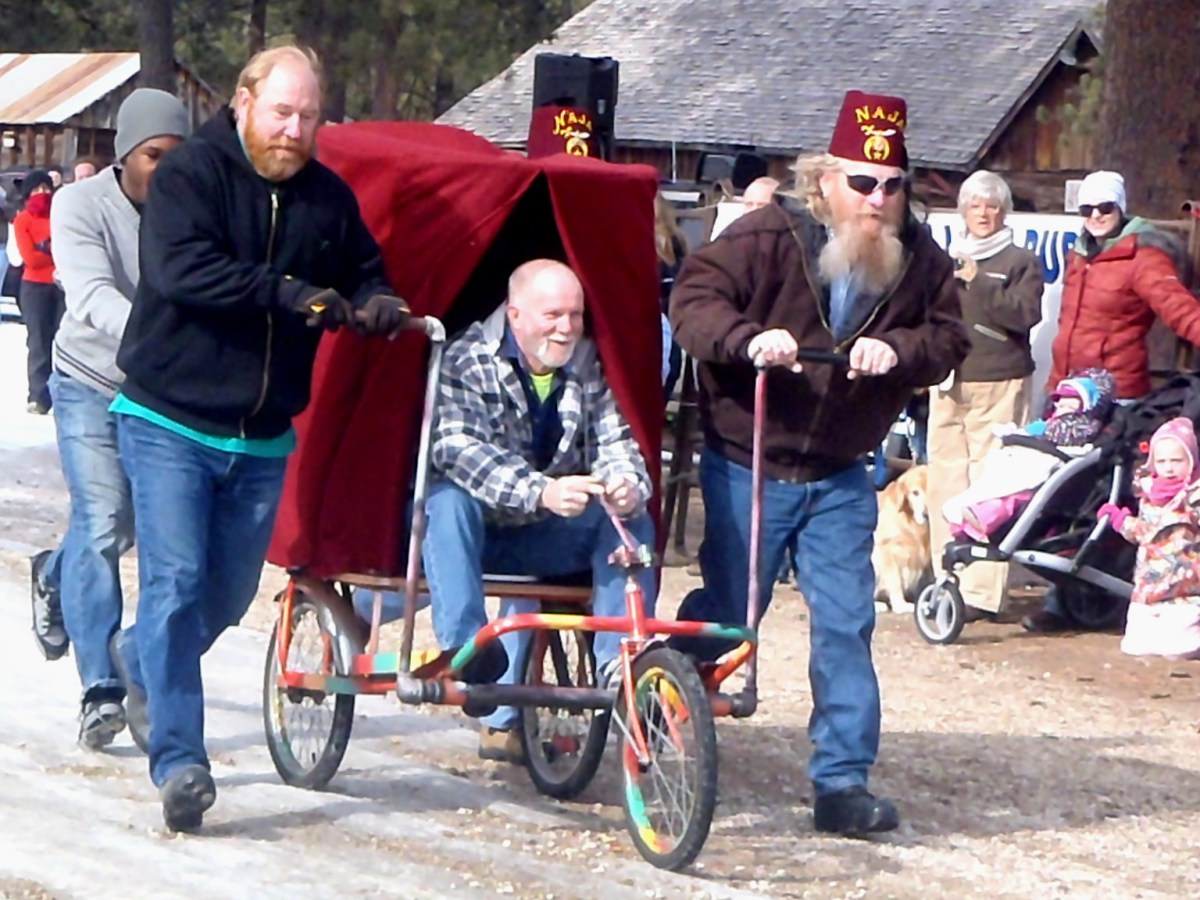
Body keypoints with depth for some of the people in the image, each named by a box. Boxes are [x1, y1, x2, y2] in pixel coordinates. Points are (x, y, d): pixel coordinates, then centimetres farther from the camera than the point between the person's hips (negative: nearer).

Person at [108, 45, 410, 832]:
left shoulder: (329, 198, 6)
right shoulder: (189, 176, -11)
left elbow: (366, 271, 17)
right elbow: (181, 268, -26)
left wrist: (375, 305, -9)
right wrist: (287, 292, -34)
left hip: (263, 437, 5)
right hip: (170, 422, -5)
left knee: (230, 594, 13)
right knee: (176, 581, -13)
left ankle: (144, 660, 44)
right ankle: (178, 759, -11)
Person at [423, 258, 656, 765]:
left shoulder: (590, 369, 2)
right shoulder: (467, 361, -14)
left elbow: (616, 442, -4)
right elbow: (454, 446, -28)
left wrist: (627, 485, -31)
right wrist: (540, 492, -43)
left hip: (542, 542, 4)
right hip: (473, 531, -4)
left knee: (631, 520, -16)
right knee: (450, 497, -35)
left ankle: (620, 666, -22)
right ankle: (463, 648, -42)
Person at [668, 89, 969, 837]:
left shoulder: (920, 260, 0)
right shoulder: (768, 236, -14)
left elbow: (949, 338, 0)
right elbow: (695, 297, -18)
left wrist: (898, 349, -22)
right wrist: (748, 338, -36)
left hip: (841, 479, 3)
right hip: (747, 467, -3)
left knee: (846, 627, -1)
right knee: (728, 614, 7)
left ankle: (843, 782, 5)